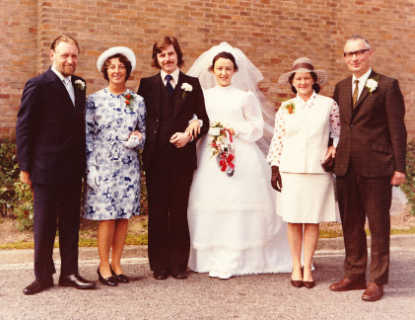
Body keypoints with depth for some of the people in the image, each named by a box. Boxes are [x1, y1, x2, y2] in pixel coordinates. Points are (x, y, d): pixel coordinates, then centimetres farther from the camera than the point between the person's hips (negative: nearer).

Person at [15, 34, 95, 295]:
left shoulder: (78, 85, 10)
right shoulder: (38, 85, -8)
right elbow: (24, 127, -8)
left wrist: (82, 161, 10)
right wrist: (25, 167, -10)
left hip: (73, 170, 6)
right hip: (46, 169, -6)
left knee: (71, 224, 12)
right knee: (44, 225, 6)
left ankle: (69, 273, 23)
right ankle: (43, 276, 19)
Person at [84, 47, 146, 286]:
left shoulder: (137, 101, 9)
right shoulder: (95, 100, 1)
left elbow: (143, 132, 15)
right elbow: (88, 135, -1)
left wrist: (138, 138, -9)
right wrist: (91, 169, -7)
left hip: (129, 166, 3)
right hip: (103, 165, -3)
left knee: (124, 216, 5)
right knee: (107, 217, -3)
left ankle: (116, 264, 19)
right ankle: (104, 266, 12)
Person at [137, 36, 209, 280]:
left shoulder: (192, 84, 10)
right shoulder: (147, 84, 11)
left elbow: (204, 120, 7)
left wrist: (189, 134, -10)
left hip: (182, 157, 0)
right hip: (156, 158, 0)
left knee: (179, 211, 4)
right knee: (157, 211, 4)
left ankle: (179, 264, 15)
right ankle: (159, 264, 14)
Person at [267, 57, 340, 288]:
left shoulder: (329, 105, 4)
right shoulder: (285, 108, 8)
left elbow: (339, 132, 13)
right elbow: (278, 139, 9)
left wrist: (334, 148, -7)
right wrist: (275, 169, 4)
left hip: (318, 171, -1)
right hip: (291, 171, 1)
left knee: (313, 221, 2)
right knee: (293, 221, 2)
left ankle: (307, 267, 13)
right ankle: (296, 267, 15)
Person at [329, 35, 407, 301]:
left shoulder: (387, 86, -1)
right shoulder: (341, 88, 14)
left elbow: (397, 129, -4)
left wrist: (399, 167, -8)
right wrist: (333, 156, 9)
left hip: (375, 167, -5)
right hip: (346, 167, 5)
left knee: (379, 225, 4)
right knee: (351, 224, 12)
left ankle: (377, 281, 15)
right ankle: (355, 276, 25)